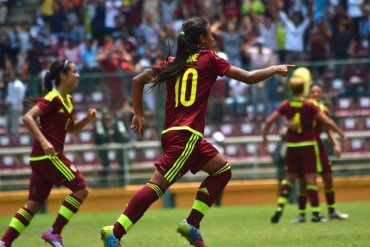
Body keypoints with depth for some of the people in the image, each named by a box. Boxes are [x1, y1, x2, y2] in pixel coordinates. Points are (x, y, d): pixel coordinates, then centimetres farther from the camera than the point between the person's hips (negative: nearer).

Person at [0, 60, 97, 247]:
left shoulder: (68, 100, 16)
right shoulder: (52, 98, -11)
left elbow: (71, 128, 28)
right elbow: (28, 118, -21)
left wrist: (88, 119, 9)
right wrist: (43, 141, -29)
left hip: (43, 157, 9)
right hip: (47, 155, -9)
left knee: (34, 203, 6)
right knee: (81, 188, -7)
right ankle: (54, 232, -5)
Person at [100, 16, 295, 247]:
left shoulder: (173, 63, 15)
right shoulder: (208, 58, 0)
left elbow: (138, 80, 13)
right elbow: (249, 77, 5)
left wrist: (139, 114, 20)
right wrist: (276, 69, 20)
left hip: (172, 132, 8)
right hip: (186, 135, -8)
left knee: (223, 170, 18)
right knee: (158, 185, -12)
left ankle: (191, 224, 10)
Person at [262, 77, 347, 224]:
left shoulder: (286, 105, 0)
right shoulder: (309, 106, -9)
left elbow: (269, 121, -1)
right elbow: (327, 121, -10)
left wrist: (264, 137, 13)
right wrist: (341, 134, -1)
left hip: (291, 146, 3)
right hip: (308, 145, -3)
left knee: (289, 177, 14)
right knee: (311, 178, -1)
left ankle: (279, 209, 2)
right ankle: (315, 213, -1)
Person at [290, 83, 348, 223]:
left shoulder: (323, 110, 6)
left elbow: (329, 130, 9)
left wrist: (336, 144, -5)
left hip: (317, 145, 4)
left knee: (328, 177, 1)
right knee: (303, 180, -2)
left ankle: (332, 211, 13)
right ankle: (302, 214, 6)